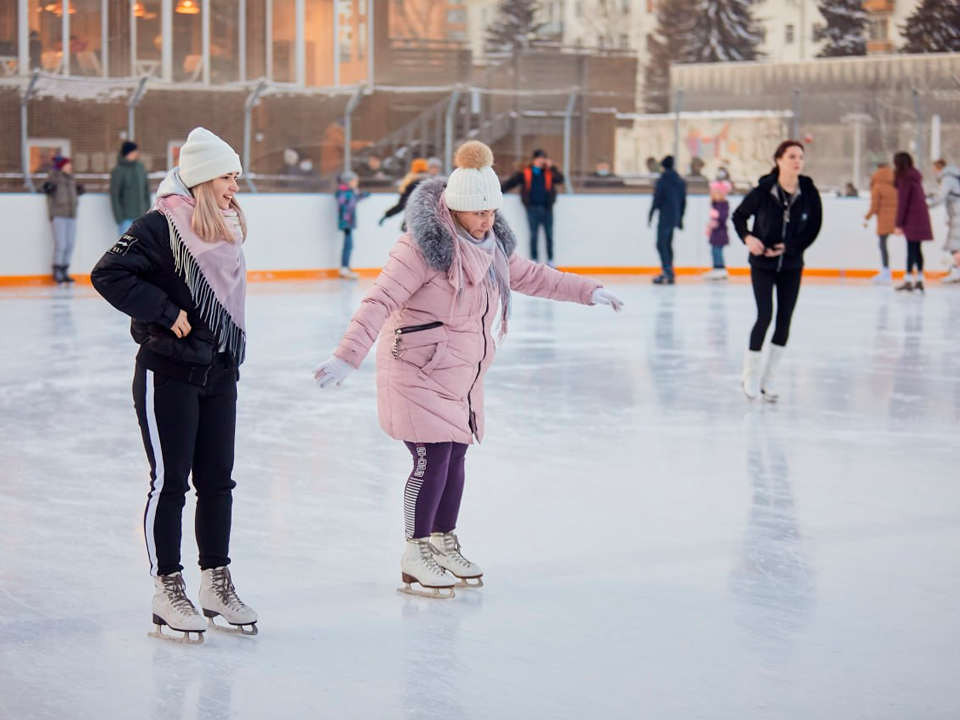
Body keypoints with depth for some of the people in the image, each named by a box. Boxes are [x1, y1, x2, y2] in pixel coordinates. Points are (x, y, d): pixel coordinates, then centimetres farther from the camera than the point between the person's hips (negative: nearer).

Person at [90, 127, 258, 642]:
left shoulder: (228, 228, 11)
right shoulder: (162, 227, -14)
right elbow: (109, 275, -20)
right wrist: (166, 313, -19)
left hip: (219, 373, 7)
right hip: (168, 373, -7)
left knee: (217, 481, 11)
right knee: (169, 480, 0)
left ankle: (216, 582, 22)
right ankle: (167, 590, 8)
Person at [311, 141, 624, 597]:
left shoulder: (491, 244, 6)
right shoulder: (425, 246, -21)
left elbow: (530, 277, 23)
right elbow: (380, 302, -28)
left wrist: (587, 291, 25)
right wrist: (348, 356, -37)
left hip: (461, 373, 8)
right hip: (418, 372, -8)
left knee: (455, 456, 13)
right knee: (432, 458, -8)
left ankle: (444, 545, 30)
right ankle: (415, 559, 6)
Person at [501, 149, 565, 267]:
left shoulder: (549, 173, 8)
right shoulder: (525, 173, 2)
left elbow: (560, 179, -6)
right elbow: (511, 182, 3)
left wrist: (551, 167, -9)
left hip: (547, 208, 2)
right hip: (533, 208, -2)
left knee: (549, 235, 4)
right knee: (534, 235, 1)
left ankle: (550, 259, 11)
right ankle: (533, 259, 9)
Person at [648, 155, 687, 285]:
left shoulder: (662, 180, -10)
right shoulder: (680, 181, 11)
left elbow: (657, 199, -11)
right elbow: (683, 201, 15)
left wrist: (650, 216, -3)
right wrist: (680, 218, 22)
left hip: (665, 216, -7)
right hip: (675, 217, 7)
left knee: (661, 244, -8)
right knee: (668, 244, 16)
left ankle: (668, 272, -19)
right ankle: (668, 273, 18)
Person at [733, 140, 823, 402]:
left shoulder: (809, 193, -9)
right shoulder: (763, 191, -14)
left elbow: (813, 228, -1)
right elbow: (739, 216, 0)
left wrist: (790, 247, -12)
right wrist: (748, 238, -17)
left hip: (791, 266, 3)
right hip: (762, 264, -3)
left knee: (785, 320, 3)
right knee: (765, 316, -10)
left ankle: (768, 378, 15)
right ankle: (750, 375, 8)